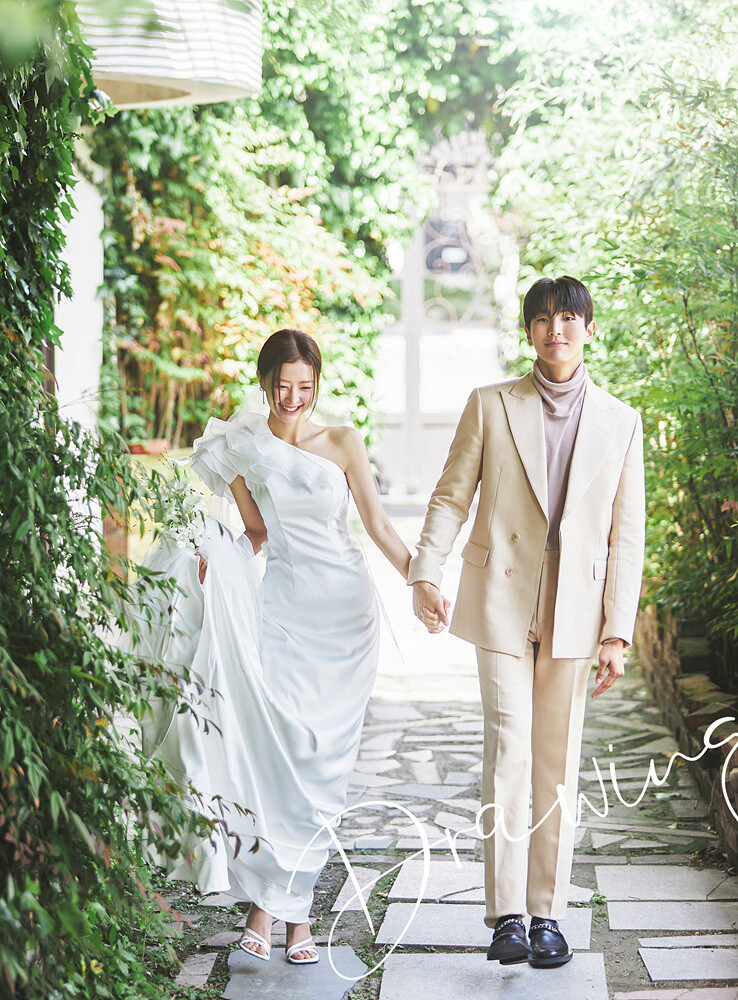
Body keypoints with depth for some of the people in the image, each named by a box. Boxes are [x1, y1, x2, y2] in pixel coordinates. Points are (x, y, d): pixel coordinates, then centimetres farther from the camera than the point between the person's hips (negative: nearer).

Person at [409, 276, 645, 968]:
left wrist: (617, 633, 0)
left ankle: (547, 913, 15)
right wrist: (424, 573, -13)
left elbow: (626, 535, 6)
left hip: (576, 609, 2)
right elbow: (451, 496, 4)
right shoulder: (490, 406, 5)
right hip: (502, 602, -1)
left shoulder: (620, 422, 8)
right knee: (508, 749, -9)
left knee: (559, 764, 6)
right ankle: (507, 916, -5)